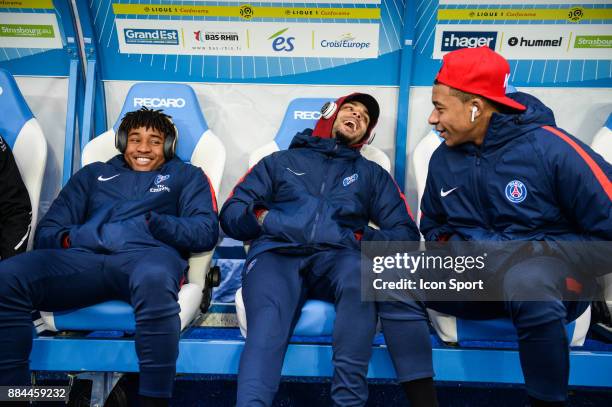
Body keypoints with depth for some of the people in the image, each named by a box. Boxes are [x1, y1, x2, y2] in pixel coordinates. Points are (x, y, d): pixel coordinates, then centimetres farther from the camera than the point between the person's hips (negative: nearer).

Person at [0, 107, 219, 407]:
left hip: (147, 254, -3)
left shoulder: (185, 176, 26)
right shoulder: (93, 173, 33)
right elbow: (47, 230, 24)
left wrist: (156, 223, -8)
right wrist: (67, 238, -1)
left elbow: (206, 231, 9)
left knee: (154, 279, -41)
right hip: (84, 257, 3)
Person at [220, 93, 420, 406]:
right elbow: (231, 214, 17)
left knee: (359, 276, -37)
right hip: (277, 254, 0)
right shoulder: (280, 161, 26)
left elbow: (405, 234, 16)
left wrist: (361, 238, -4)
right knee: (268, 322, -34)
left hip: (335, 257, 1)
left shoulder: (372, 174, 28)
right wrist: (263, 218, -5)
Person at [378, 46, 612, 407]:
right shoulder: (443, 159, 4)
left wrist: (546, 256, -16)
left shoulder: (549, 147, -12)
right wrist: (446, 247, 0)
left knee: (525, 281, -40)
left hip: (548, 273, -4)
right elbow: (434, 226, 21)